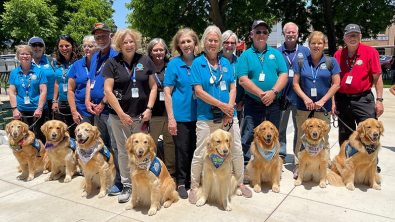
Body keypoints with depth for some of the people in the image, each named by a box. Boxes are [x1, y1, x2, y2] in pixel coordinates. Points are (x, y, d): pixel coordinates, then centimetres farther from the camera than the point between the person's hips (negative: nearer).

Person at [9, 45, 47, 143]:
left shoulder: (39, 71, -1)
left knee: (39, 135, 3)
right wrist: (14, 109, -4)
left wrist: (39, 109, -12)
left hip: (38, 110, -3)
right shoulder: (14, 73, 7)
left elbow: (43, 91, -6)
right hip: (21, 111, 3)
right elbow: (12, 92, 5)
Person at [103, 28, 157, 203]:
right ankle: (126, 185, 22)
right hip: (119, 115, 0)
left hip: (141, 115, 1)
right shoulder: (112, 63, 0)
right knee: (123, 151, 7)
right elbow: (108, 90, -5)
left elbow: (153, 87, 6)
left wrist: (149, 109, -5)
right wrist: (122, 114, -10)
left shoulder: (145, 61, 5)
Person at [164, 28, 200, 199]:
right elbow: (167, 92, -6)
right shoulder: (174, 64, -4)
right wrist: (171, 117, -11)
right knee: (183, 150, 6)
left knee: (196, 148, 13)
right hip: (181, 115, -3)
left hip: (198, 114, 3)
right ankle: (181, 182, 24)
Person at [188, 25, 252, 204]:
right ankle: (194, 187, 23)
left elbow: (232, 88, 8)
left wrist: (230, 107, -9)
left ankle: (240, 183, 32)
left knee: (237, 151, 11)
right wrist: (221, 105, -14)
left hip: (229, 116, 4)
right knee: (200, 154, 3)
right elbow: (198, 91, -10)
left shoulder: (226, 62, 9)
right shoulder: (197, 63, -3)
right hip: (206, 116, -3)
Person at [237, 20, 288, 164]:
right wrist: (261, 94, -19)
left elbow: (284, 75, 0)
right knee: (247, 137, 0)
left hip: (273, 104, 3)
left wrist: (273, 92, -17)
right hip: (253, 105, -3)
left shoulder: (276, 53, 9)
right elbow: (243, 80, -9)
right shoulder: (245, 55, 1)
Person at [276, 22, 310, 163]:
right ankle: (281, 154, 20)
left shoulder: (305, 51, 6)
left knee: (300, 128, 10)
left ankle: (298, 155, 23)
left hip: (300, 97, 1)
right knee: (281, 127, 8)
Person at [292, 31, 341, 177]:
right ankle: (298, 166, 18)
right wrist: (305, 98, -11)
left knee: (323, 138, 7)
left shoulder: (331, 62, 3)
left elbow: (336, 84, 0)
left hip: (323, 106, 0)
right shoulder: (301, 62, 5)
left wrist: (323, 100, -10)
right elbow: (295, 83, 3)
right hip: (304, 106, 1)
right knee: (301, 137, 7)